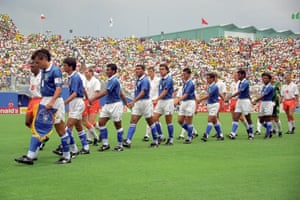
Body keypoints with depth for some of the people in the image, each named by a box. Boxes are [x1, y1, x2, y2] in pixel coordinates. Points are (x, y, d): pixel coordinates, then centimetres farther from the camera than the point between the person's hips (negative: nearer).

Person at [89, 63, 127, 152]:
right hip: (107, 105, 9)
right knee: (101, 122, 0)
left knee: (118, 125, 1)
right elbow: (121, 94, 21)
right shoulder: (111, 80, 15)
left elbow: (105, 92, -24)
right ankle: (105, 144, 5)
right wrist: (126, 103, 28)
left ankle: (120, 145, 12)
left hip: (115, 105, -9)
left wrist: (93, 98, -27)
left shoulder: (114, 80, -15)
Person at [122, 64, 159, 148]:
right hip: (137, 103, 8)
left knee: (150, 122, 6)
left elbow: (142, 92, -28)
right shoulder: (138, 80, 11)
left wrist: (133, 101, -38)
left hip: (145, 102, -8)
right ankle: (128, 141, -12)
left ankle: (155, 141, 19)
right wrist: (133, 102, 21)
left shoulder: (145, 80, -16)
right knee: (133, 121, -5)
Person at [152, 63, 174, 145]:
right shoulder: (161, 79, 13)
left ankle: (171, 139, 8)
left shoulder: (169, 79, -12)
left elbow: (165, 92, -19)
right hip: (160, 101, 8)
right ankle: (161, 136, 7)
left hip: (168, 101, -8)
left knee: (168, 121, -1)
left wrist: (156, 100, -24)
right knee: (155, 118, -2)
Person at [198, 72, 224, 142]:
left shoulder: (214, 87, -17)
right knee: (214, 121, 12)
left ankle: (206, 136, -15)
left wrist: (200, 99, -21)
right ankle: (220, 135, 20)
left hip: (214, 104, -9)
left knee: (210, 120, -12)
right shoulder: (210, 86, 10)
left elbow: (208, 96, -22)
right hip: (210, 104, 9)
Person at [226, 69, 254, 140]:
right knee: (235, 118, -4)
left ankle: (251, 134, 15)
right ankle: (233, 134, -10)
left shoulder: (245, 82, -15)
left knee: (248, 119, 3)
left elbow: (239, 92, -24)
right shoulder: (240, 83, 12)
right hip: (239, 100, 8)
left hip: (245, 101, -8)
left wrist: (230, 97, -29)